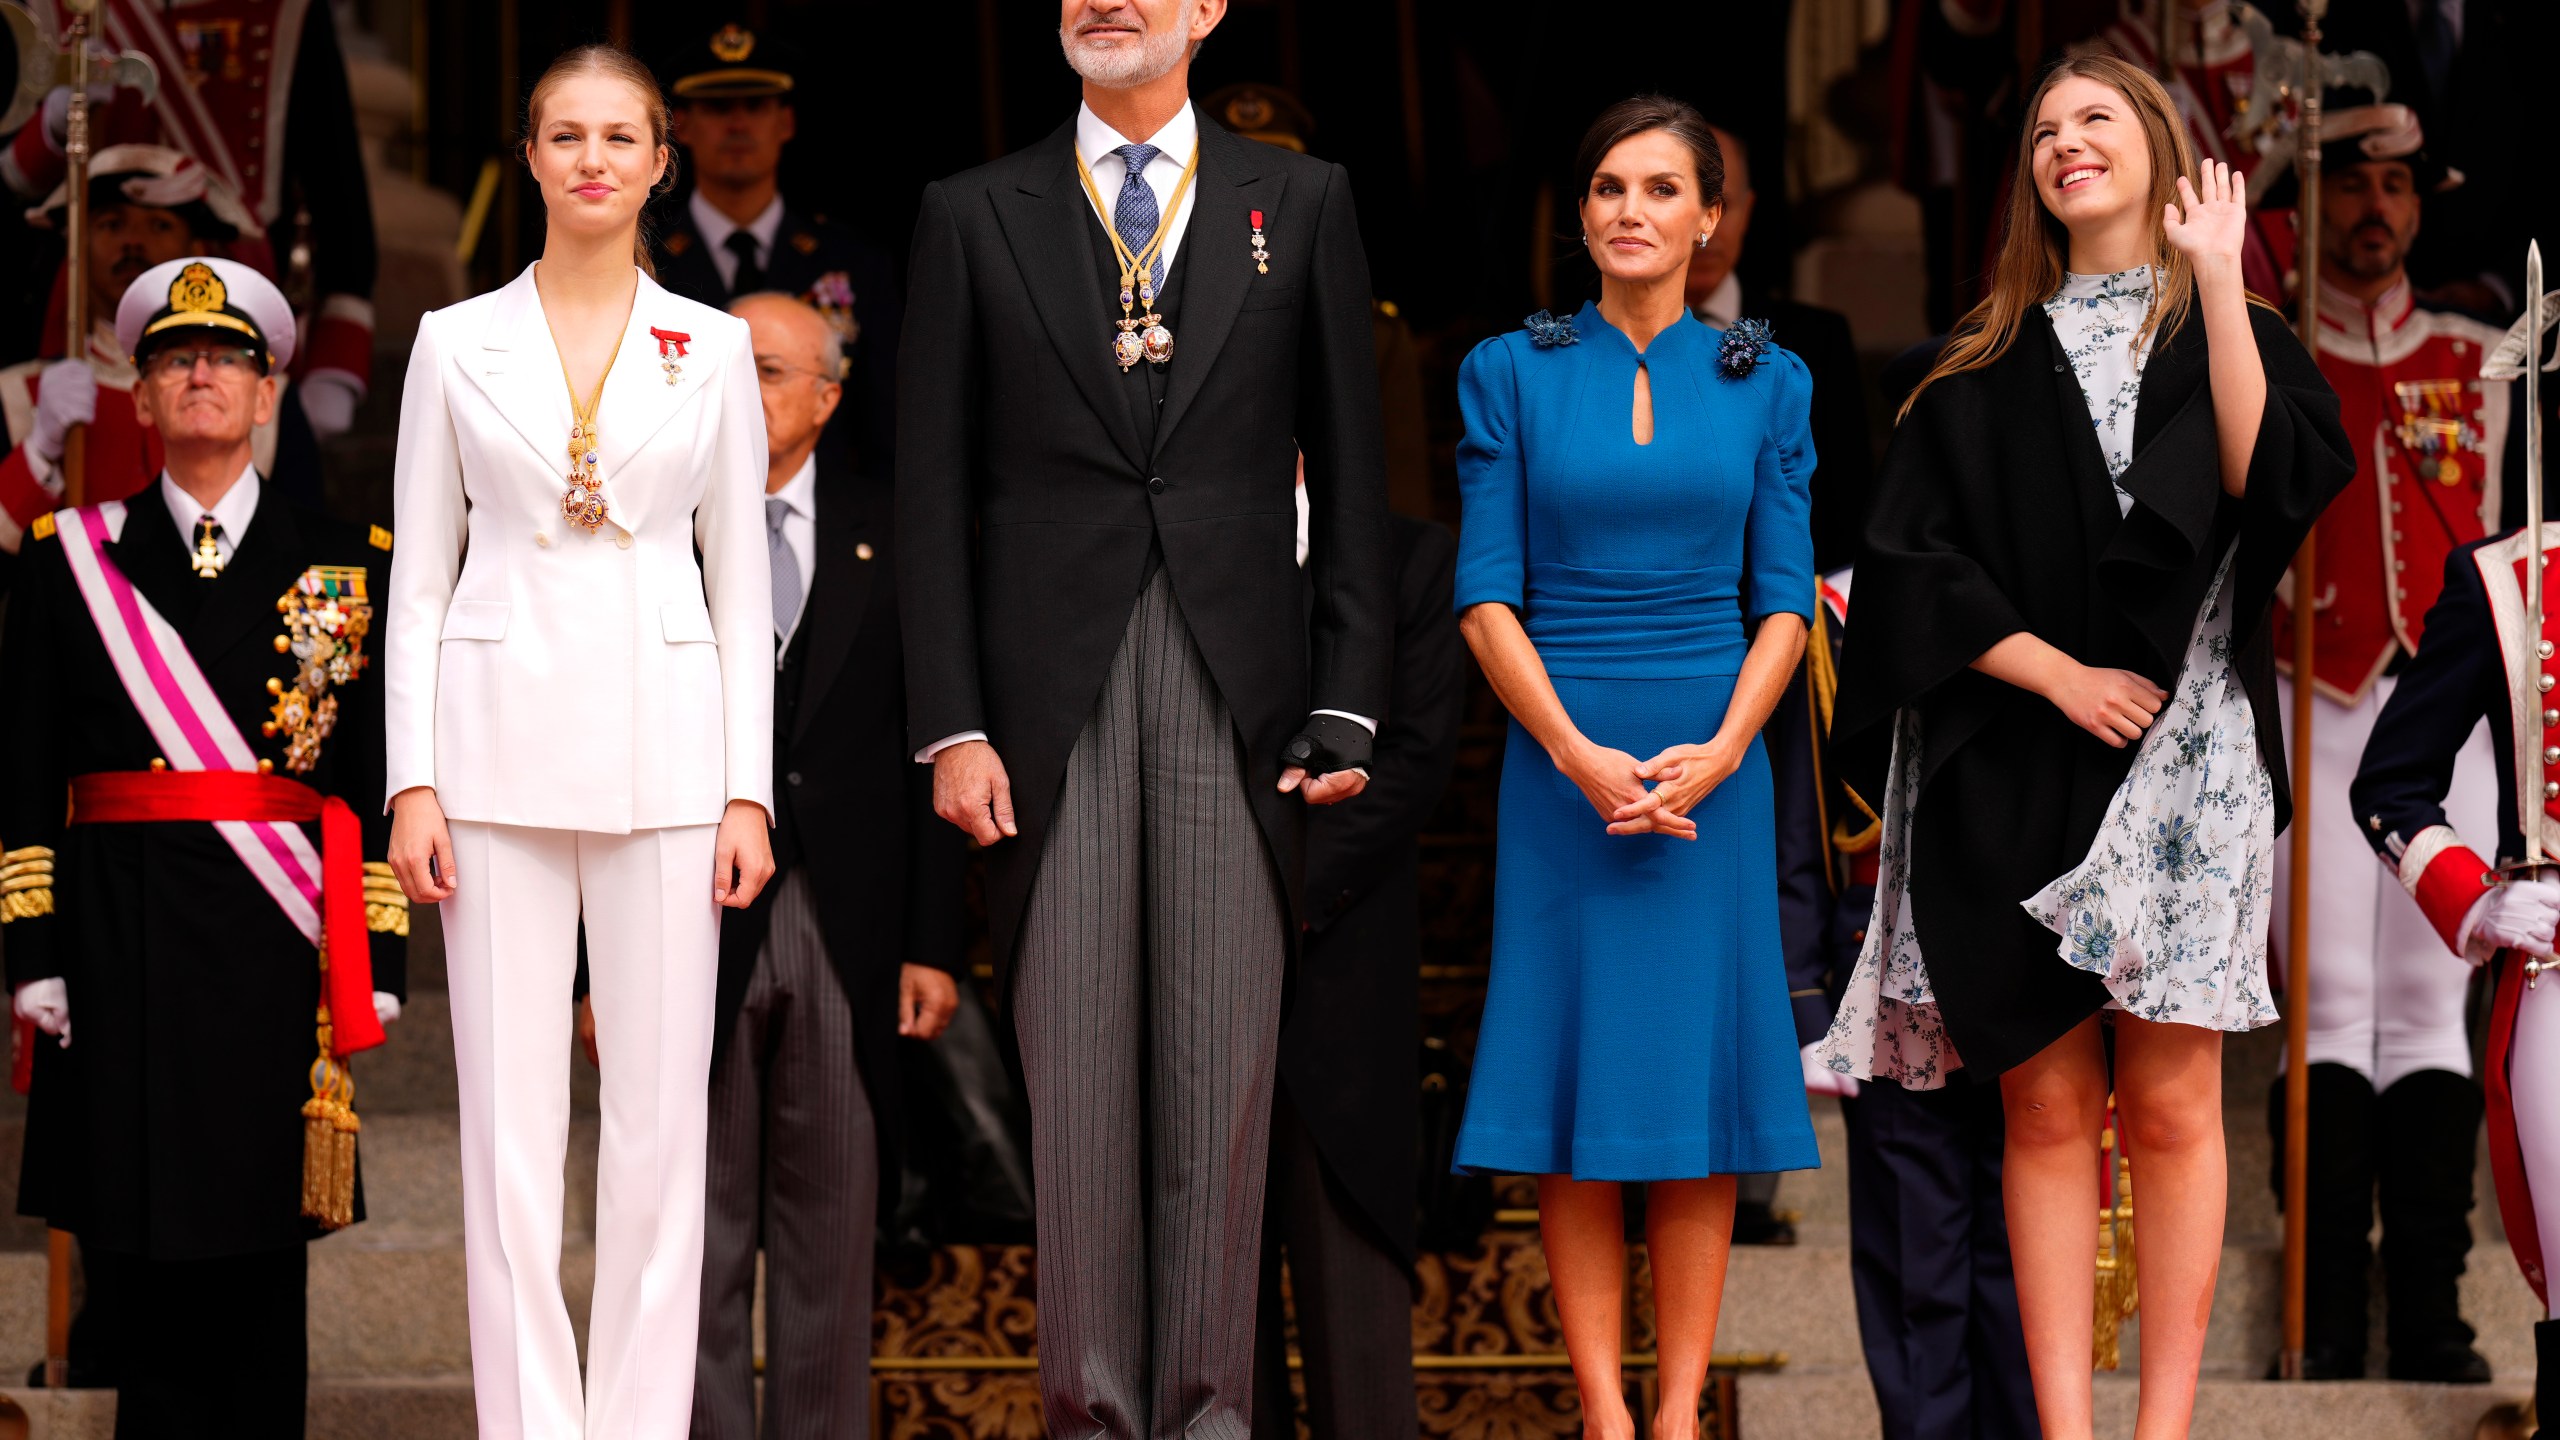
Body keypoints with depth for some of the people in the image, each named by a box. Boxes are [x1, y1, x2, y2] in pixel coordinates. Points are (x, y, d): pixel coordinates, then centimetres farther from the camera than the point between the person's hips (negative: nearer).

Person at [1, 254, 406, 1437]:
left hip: (275, 941, 0)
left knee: (263, 1263, 2)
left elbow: (376, 775, 6)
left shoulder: (342, 564, 9)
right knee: (136, 1256, 0)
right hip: (122, 936, 0)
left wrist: (377, 961, 0)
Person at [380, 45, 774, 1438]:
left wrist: (748, 792, -1)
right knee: (510, 1115, 0)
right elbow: (421, 574, 5)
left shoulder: (712, 351, 6)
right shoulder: (456, 343, 5)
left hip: (661, 747, 0)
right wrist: (413, 780, -3)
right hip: (503, 740, 0)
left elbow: (741, 583, 6)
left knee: (660, 1112, 1)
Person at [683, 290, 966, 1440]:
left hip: (845, 924, 1)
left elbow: (927, 748, 6)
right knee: (698, 1226, 2)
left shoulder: (886, 533, 7)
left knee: (834, 1227, 6)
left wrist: (933, 943, 0)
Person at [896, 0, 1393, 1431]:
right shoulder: (974, 214, 9)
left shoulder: (1303, 202, 10)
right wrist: (951, 724, -2)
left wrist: (1348, 704, 1)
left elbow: (1351, 473, 9)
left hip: (1237, 687, 0)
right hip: (1050, 691, 0)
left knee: (1225, 1054, 0)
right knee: (1069, 1056, -1)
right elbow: (933, 487, 6)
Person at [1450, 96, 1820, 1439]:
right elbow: (1486, 596, -2)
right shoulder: (1511, 373, 3)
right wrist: (1580, 755, -14)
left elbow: (1784, 599, 3)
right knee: (1576, 1077, -2)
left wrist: (1718, 752, -13)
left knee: (1696, 1073, 0)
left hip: (1712, 766, 1)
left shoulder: (1763, 382, 7)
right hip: (1560, 761, -1)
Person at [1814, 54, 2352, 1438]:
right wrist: (2060, 675, -9)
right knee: (2047, 1107, -1)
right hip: (2012, 775, 2)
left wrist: (2218, 277, -16)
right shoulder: (1984, 367, 13)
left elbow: (2266, 480, -13)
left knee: (2168, 1108, -4)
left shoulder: (2225, 335, 9)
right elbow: (1909, 563, 3)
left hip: (2182, 754, -2)